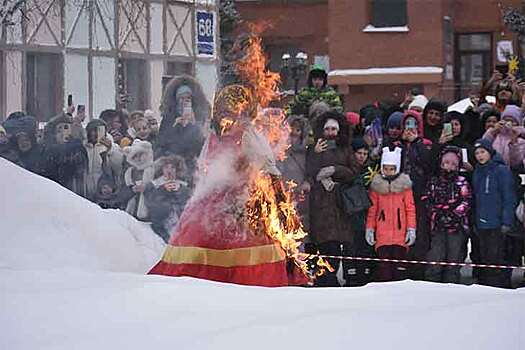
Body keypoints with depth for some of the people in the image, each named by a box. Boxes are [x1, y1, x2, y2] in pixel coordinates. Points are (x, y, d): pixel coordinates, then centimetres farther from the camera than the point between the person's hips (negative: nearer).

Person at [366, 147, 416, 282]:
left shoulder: (404, 184, 6)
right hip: (382, 234, 0)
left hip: (400, 233, 0)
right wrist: (369, 229, 7)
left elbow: (410, 208, 6)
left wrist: (411, 229, -1)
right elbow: (372, 209, 12)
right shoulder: (376, 185, 8)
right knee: (384, 265, -5)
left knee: (399, 265, -2)